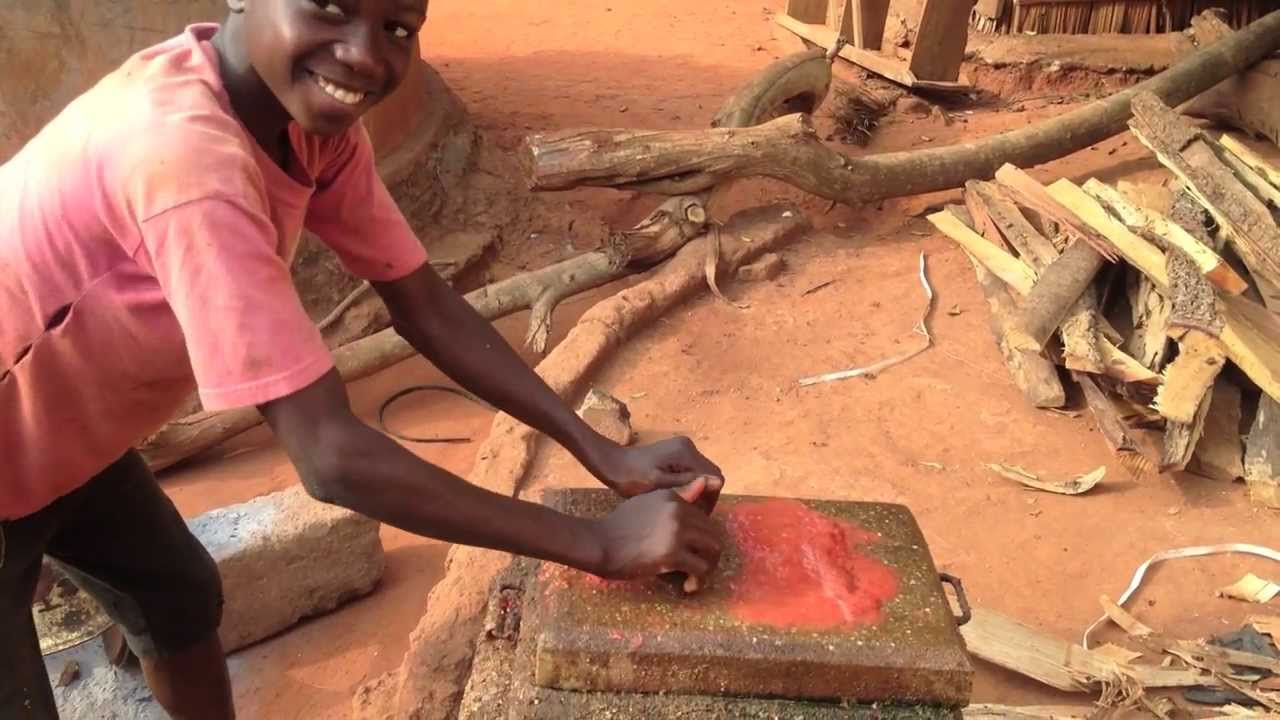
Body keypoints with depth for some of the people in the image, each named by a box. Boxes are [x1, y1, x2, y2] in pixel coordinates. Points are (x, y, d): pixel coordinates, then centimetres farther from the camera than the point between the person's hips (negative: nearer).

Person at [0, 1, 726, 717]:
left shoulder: (316, 115, -14)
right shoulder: (185, 153, -40)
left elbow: (426, 306, -9)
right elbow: (332, 456, -41)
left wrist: (603, 454, -17)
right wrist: (601, 544, -34)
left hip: (66, 432, 8)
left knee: (182, 599, 21)